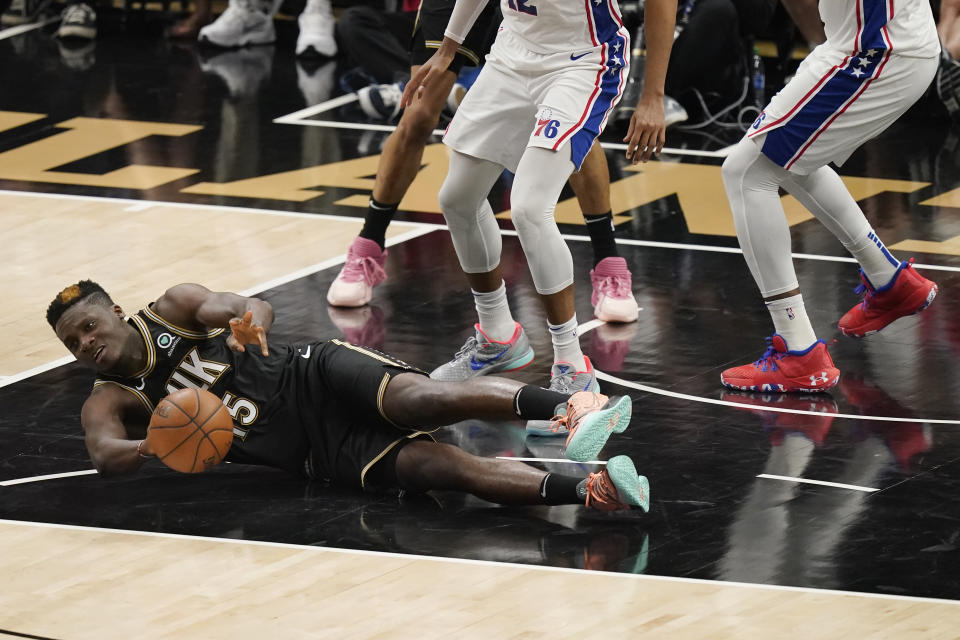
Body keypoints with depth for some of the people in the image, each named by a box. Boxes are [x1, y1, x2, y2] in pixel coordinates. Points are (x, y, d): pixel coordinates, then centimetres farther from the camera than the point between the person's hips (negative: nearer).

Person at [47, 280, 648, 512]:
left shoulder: (171, 309, 9)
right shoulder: (109, 401, 12)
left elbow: (253, 307, -4)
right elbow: (106, 454, -7)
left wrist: (249, 326, -30)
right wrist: (153, 447, -30)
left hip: (315, 375, 0)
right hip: (317, 453, 0)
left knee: (418, 401, -32)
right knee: (437, 467, -23)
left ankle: (573, 409, -44)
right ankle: (590, 492, -39)